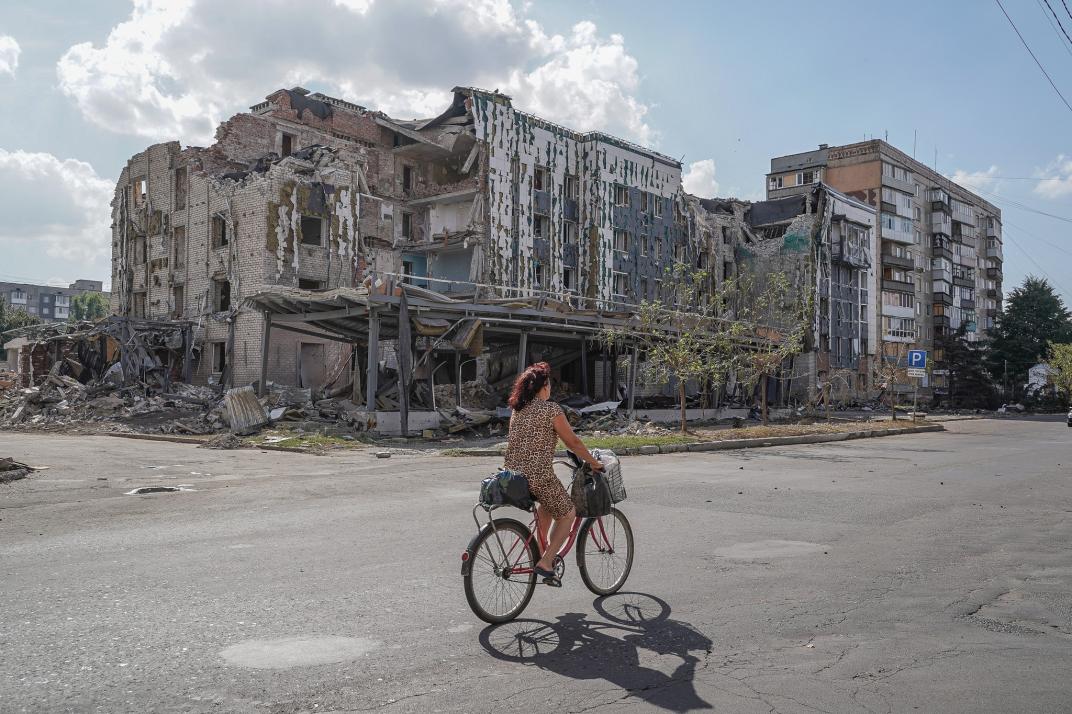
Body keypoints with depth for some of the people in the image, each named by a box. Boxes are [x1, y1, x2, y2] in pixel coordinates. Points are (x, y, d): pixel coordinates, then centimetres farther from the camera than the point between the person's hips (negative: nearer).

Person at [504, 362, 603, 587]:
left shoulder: (517, 409, 12)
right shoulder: (551, 409, -8)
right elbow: (573, 443, -5)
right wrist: (594, 463, 9)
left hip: (513, 473, 7)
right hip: (538, 475, -7)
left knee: (548, 501, 32)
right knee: (567, 514, 13)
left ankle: (541, 548, 30)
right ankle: (545, 562, 2)